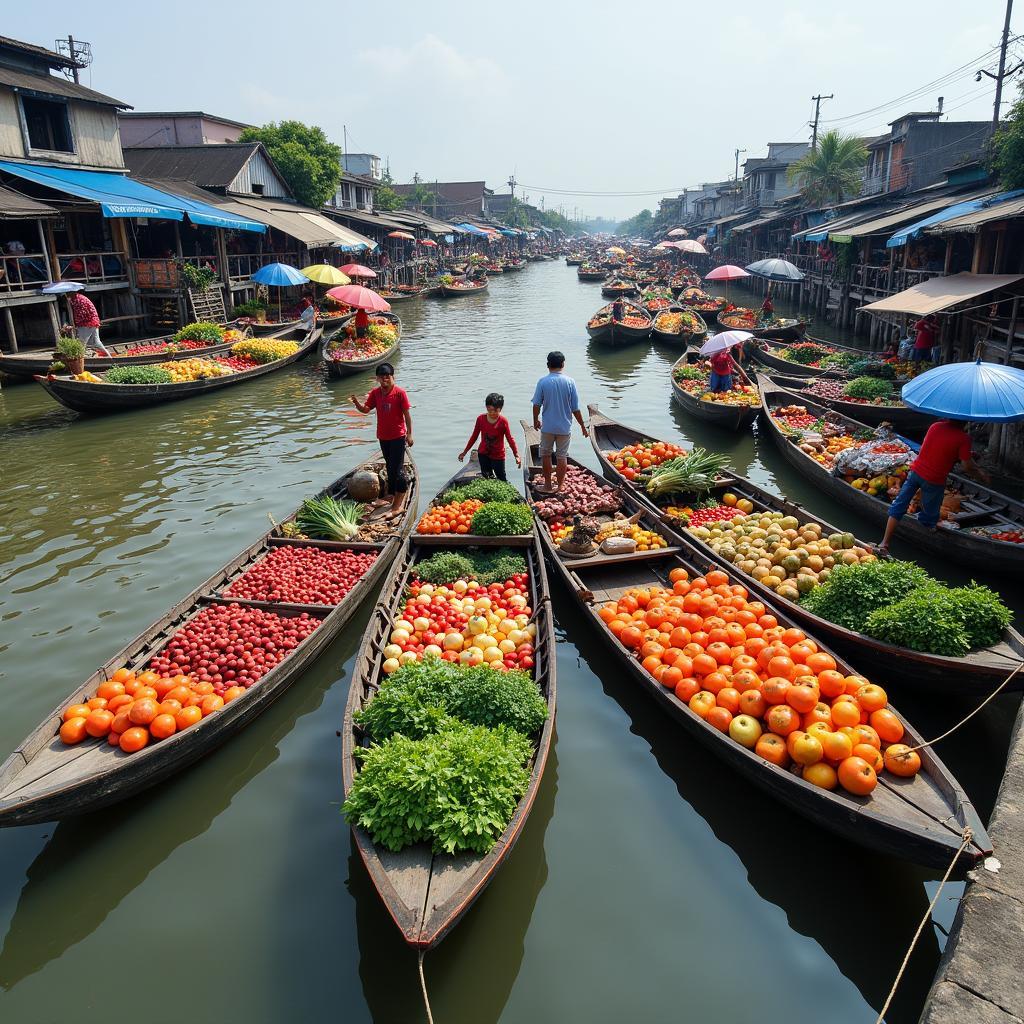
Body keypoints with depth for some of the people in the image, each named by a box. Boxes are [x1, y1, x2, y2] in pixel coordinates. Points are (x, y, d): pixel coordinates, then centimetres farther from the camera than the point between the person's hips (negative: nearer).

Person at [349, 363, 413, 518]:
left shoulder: (400, 393, -12)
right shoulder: (375, 393, 3)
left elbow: (406, 414, -10)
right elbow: (365, 409, 4)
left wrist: (409, 434, -12)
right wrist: (356, 402, -17)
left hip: (398, 437, -6)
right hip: (383, 436, 6)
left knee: (397, 469, -7)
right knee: (390, 467, 19)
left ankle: (398, 505, -4)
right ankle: (392, 496, 33)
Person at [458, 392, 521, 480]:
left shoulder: (503, 422, -16)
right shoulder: (481, 419, -9)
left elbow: (510, 439, -11)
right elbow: (474, 436, 3)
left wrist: (517, 455, -20)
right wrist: (464, 452, 6)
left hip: (498, 456, -3)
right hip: (483, 454, 3)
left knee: (502, 480, 2)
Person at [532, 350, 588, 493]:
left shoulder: (543, 382, -10)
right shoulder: (570, 382, -9)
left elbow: (536, 405, -6)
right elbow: (575, 408, -7)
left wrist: (536, 421, 12)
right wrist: (583, 426, 5)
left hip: (547, 426, 0)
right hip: (564, 427, 0)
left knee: (546, 454, 17)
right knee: (562, 456, 12)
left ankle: (548, 485, 23)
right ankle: (560, 487, 17)